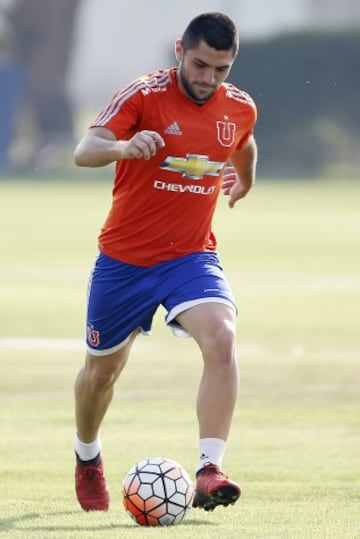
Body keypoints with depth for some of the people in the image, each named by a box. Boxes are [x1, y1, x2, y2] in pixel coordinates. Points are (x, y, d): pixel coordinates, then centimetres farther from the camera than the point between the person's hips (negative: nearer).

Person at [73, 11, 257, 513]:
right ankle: (87, 458, 45)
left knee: (221, 337, -27)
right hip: (124, 258, -1)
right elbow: (84, 152, -31)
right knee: (103, 367, 14)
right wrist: (124, 146, -50)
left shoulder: (240, 109, -3)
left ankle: (209, 472, -31)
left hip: (192, 256, 2)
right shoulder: (143, 95, -16)